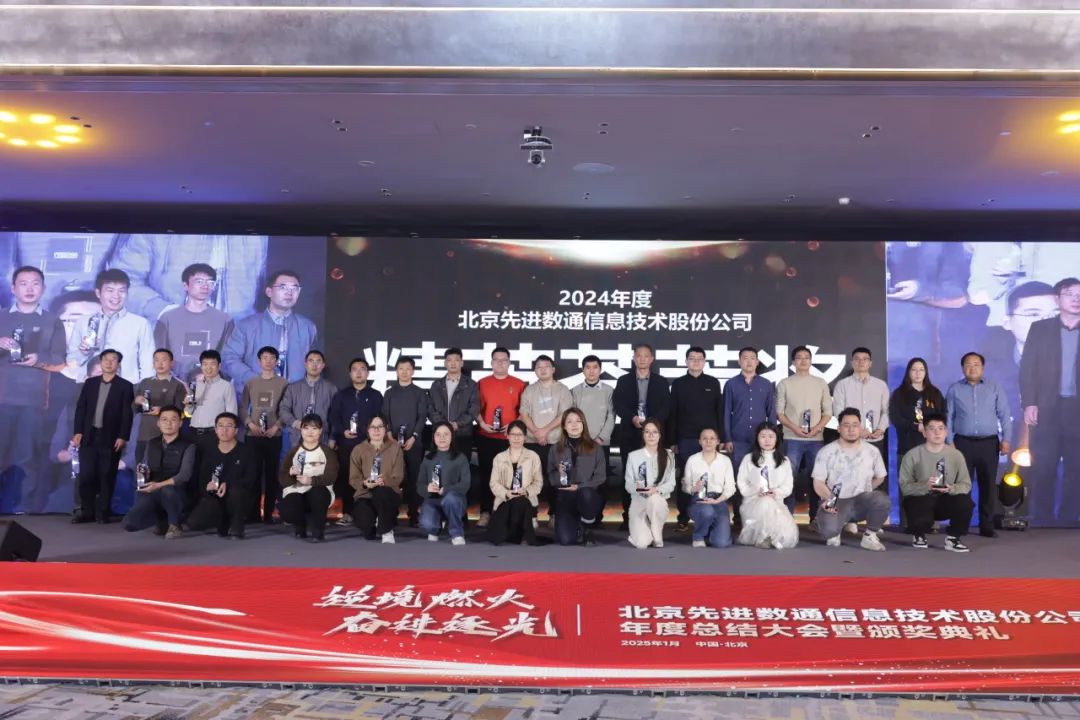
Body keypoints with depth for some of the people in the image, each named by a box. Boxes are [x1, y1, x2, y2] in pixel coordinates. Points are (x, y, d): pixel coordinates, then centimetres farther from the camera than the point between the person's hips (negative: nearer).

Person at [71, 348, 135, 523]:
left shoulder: (125, 386, 1)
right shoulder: (89, 383, 11)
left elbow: (127, 414, -4)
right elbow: (80, 408, 9)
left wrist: (122, 437, -11)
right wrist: (78, 432, 0)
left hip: (111, 438, -3)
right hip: (89, 436, 3)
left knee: (107, 477, 2)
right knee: (86, 476, 3)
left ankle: (103, 513, 10)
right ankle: (87, 512, 12)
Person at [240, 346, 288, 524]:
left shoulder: (283, 383, 4)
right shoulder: (250, 383, 11)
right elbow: (242, 407, 10)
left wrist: (277, 426, -12)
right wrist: (250, 424, -7)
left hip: (274, 436, -1)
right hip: (253, 435, 1)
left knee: (271, 474, 1)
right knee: (253, 473, -1)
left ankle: (268, 512, 5)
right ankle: (253, 512, 6)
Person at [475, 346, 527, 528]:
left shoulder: (519, 384, 4)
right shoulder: (482, 383, 7)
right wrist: (482, 423, -8)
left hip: (509, 437, -1)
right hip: (486, 437, 1)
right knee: (486, 474, 4)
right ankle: (485, 513, 10)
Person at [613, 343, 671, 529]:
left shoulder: (660, 381, 10)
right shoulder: (623, 381, 11)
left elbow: (666, 406, 2)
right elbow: (618, 404, 1)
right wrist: (632, 418, -15)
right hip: (629, 434, 0)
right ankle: (628, 517, 4)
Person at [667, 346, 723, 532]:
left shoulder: (713, 383, 7)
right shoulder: (678, 384, 6)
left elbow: (720, 411, 6)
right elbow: (672, 414, 4)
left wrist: (720, 438, 0)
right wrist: (672, 440, -1)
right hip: (685, 439, 0)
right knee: (684, 479, 2)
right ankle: (683, 518, 11)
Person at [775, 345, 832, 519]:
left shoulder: (821, 383, 9)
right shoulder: (784, 384, 4)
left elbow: (828, 412, 8)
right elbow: (779, 412, 2)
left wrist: (817, 428, -9)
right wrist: (794, 428, -12)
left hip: (816, 439, 2)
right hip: (792, 439, -2)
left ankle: (815, 519, 12)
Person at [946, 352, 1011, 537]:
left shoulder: (994, 388, 7)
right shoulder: (954, 389, 5)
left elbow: (1004, 415, 5)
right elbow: (948, 417, 4)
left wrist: (1006, 439, -3)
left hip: (989, 443, 1)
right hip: (963, 443, -1)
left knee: (987, 485, 5)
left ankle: (987, 525, 12)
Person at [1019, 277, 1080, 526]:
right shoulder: (1040, 328, 7)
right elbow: (1028, 368, 2)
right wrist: (1029, 404, -8)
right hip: (1046, 409, -1)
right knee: (1043, 469, 0)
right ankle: (1043, 520, 11)